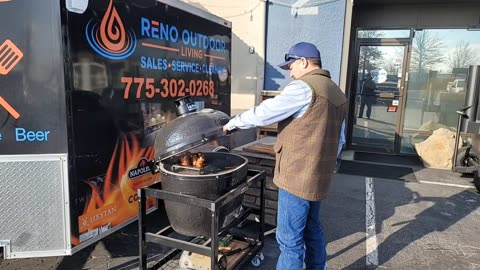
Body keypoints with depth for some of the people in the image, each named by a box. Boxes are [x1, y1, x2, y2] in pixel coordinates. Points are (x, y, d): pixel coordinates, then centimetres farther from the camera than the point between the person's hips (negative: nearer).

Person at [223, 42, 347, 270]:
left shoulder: (303, 87, -15)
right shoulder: (337, 93, 13)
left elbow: (264, 113, -17)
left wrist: (234, 122, -2)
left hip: (298, 176, -9)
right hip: (318, 175, 9)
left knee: (289, 239, 1)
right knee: (311, 230, 22)